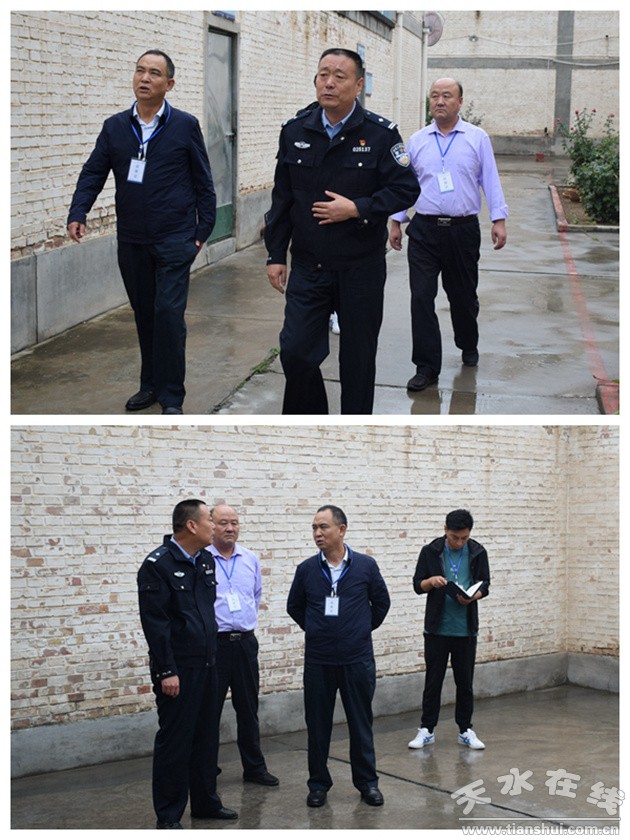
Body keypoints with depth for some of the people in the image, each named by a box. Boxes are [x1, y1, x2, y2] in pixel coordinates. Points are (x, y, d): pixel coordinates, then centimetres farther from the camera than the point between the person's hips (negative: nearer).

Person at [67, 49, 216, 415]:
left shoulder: (185, 126, -2)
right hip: (131, 243, 4)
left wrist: (204, 229, 0)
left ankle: (171, 395, -1)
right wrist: (78, 214, -10)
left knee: (169, 312, -9)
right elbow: (93, 174, 5)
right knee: (144, 313, 12)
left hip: (174, 240, -4)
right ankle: (151, 384, 25)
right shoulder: (115, 127, 7)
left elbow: (203, 181, 2)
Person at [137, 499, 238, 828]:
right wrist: (166, 671, -19)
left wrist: (211, 650, 15)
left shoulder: (206, 561, 9)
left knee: (205, 737, 15)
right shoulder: (158, 564, -14)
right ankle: (168, 815, 10)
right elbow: (154, 621, -17)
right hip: (177, 669, -7)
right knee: (174, 740, 0)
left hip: (206, 665, 7)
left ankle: (205, 802, 27)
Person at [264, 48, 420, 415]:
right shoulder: (296, 131, 3)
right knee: (296, 351, -4)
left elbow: (406, 189, -7)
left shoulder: (381, 133, -7)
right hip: (308, 267, 2)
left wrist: (357, 209, -18)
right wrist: (276, 254, 6)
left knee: (358, 358, 8)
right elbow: (282, 198, 8)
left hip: (361, 269, -2)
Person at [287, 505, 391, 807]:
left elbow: (381, 602, 10)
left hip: (358, 659, -1)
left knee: (361, 723, 7)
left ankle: (367, 782, 20)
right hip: (318, 661, 1)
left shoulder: (366, 566, -4)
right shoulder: (306, 570, -2)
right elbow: (294, 607, 13)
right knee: (317, 724, 7)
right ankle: (318, 783, 20)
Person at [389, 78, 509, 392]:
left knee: (463, 296, 12)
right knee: (421, 298, -6)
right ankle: (427, 367, 1)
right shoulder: (417, 141, 7)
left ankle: (468, 346, 39)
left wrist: (499, 219, -4)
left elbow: (490, 180, 3)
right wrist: (396, 222, 12)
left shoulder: (477, 138, 2)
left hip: (463, 231, -1)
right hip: (424, 230, 1)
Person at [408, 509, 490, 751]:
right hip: (437, 628, -1)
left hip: (466, 629, 1)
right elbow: (417, 585, 0)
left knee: (465, 682, 8)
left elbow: (484, 585, 6)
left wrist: (472, 597, -16)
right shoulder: (430, 551, -4)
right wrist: (431, 581, -22)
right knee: (433, 681, 4)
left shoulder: (477, 552, 0)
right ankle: (427, 729, 14)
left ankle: (466, 730, 18)